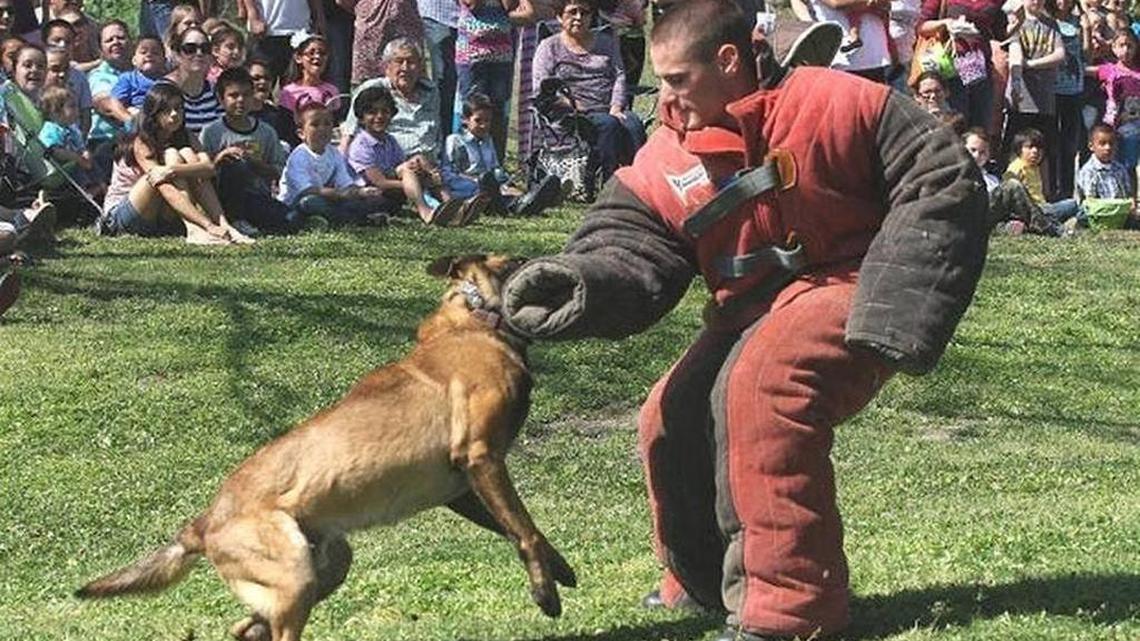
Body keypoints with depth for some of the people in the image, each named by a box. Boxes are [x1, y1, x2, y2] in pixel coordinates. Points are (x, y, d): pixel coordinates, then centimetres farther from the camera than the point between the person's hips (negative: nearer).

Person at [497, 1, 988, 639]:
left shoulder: (836, 105, -15)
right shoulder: (668, 160, 2)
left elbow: (948, 181, -13)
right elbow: (628, 246, -6)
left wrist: (894, 308, -19)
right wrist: (578, 281, -31)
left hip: (846, 293, -7)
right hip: (751, 311, 7)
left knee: (765, 382, -32)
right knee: (673, 420, -1)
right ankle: (707, 583, 28)